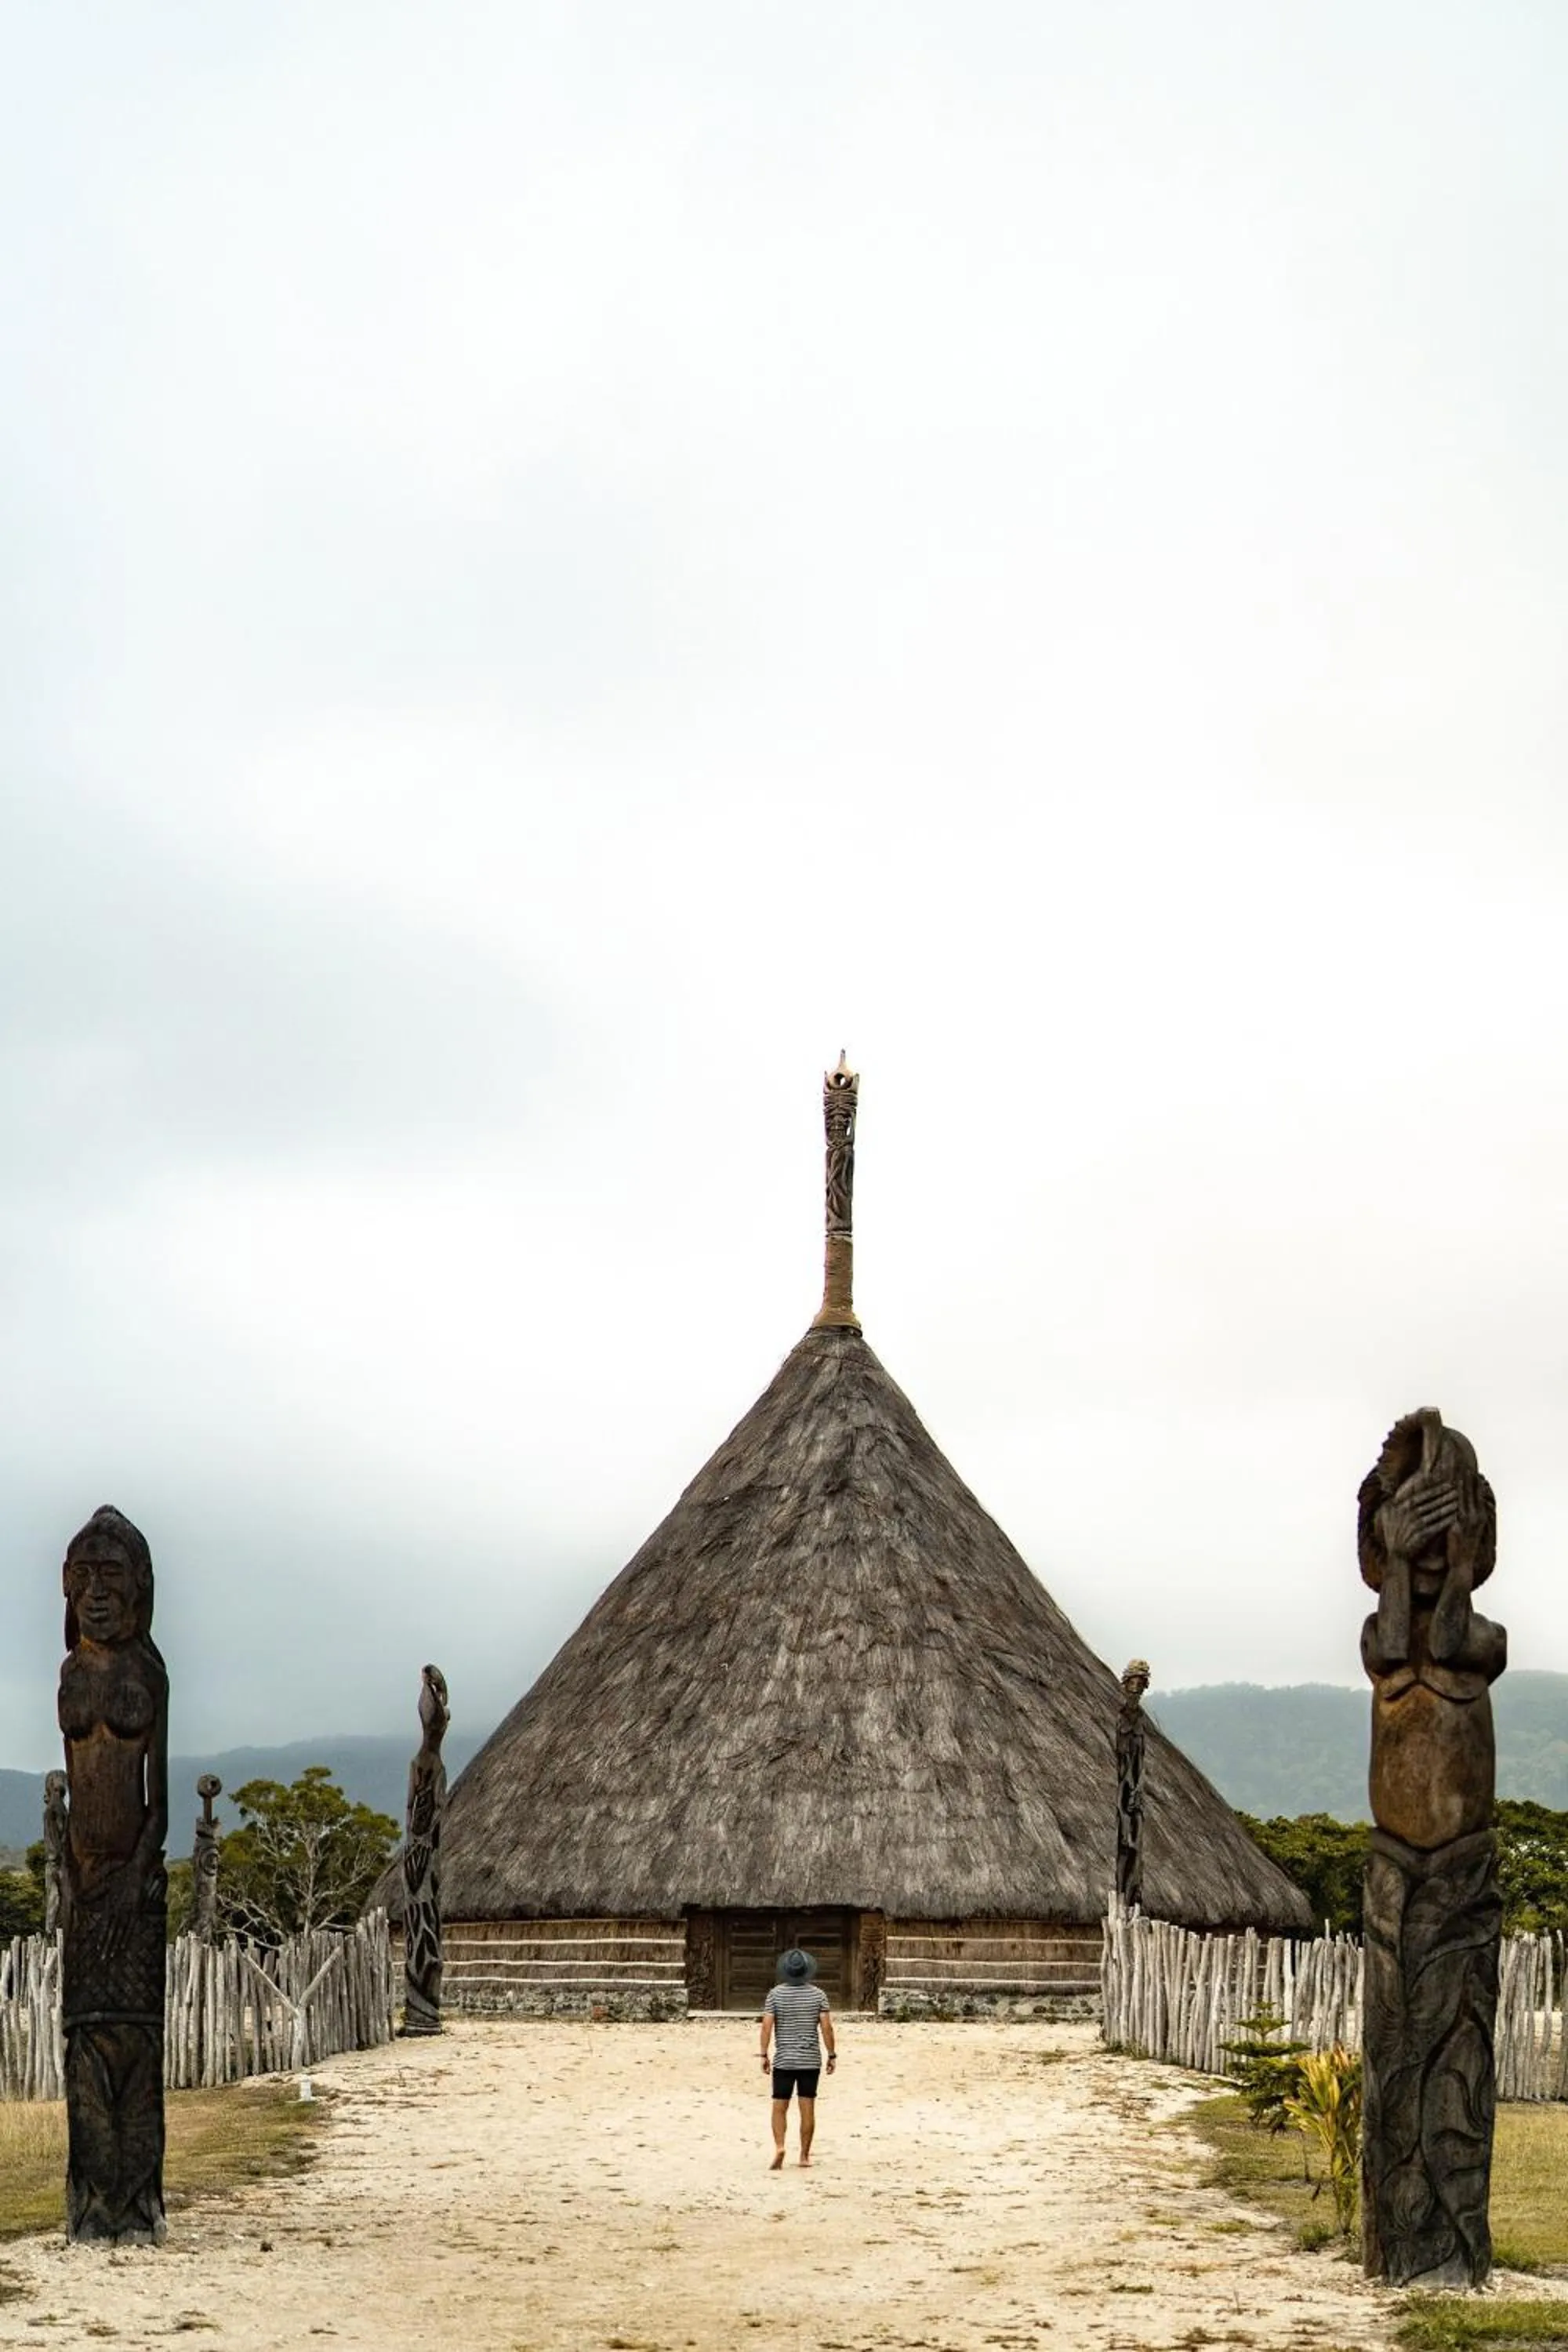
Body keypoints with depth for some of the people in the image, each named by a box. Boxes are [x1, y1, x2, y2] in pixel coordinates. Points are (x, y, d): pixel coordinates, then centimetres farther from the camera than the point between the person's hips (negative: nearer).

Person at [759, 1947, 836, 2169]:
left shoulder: (776, 1994, -4)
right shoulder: (817, 1994, -3)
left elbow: (767, 2026, -9)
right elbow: (827, 2027, -6)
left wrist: (764, 2055, -2)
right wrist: (832, 2055, 2)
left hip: (783, 2060, -1)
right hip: (810, 2060, 1)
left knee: (780, 2108, 6)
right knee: (808, 2109, 6)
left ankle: (779, 2146, -15)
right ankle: (805, 2155, 9)